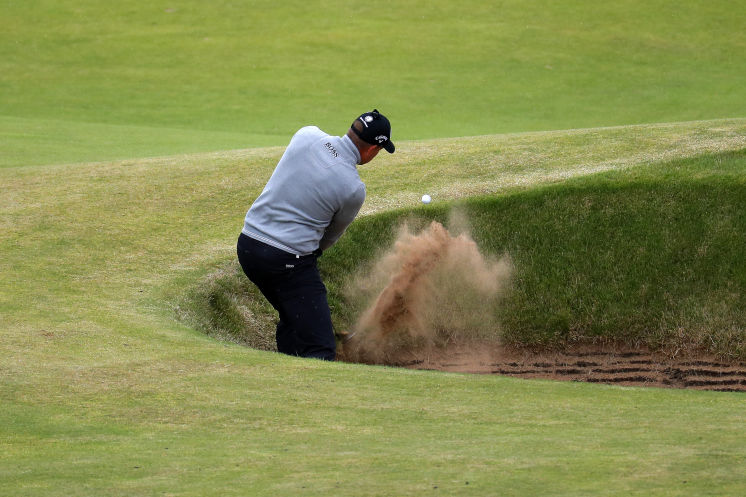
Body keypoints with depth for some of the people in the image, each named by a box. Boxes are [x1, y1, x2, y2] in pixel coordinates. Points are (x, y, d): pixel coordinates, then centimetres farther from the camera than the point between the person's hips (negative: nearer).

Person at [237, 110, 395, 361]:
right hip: (289, 261, -7)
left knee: (292, 319, 27)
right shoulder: (354, 189, -13)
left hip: (247, 245, 7)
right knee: (320, 350, -9)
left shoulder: (306, 135, 1)